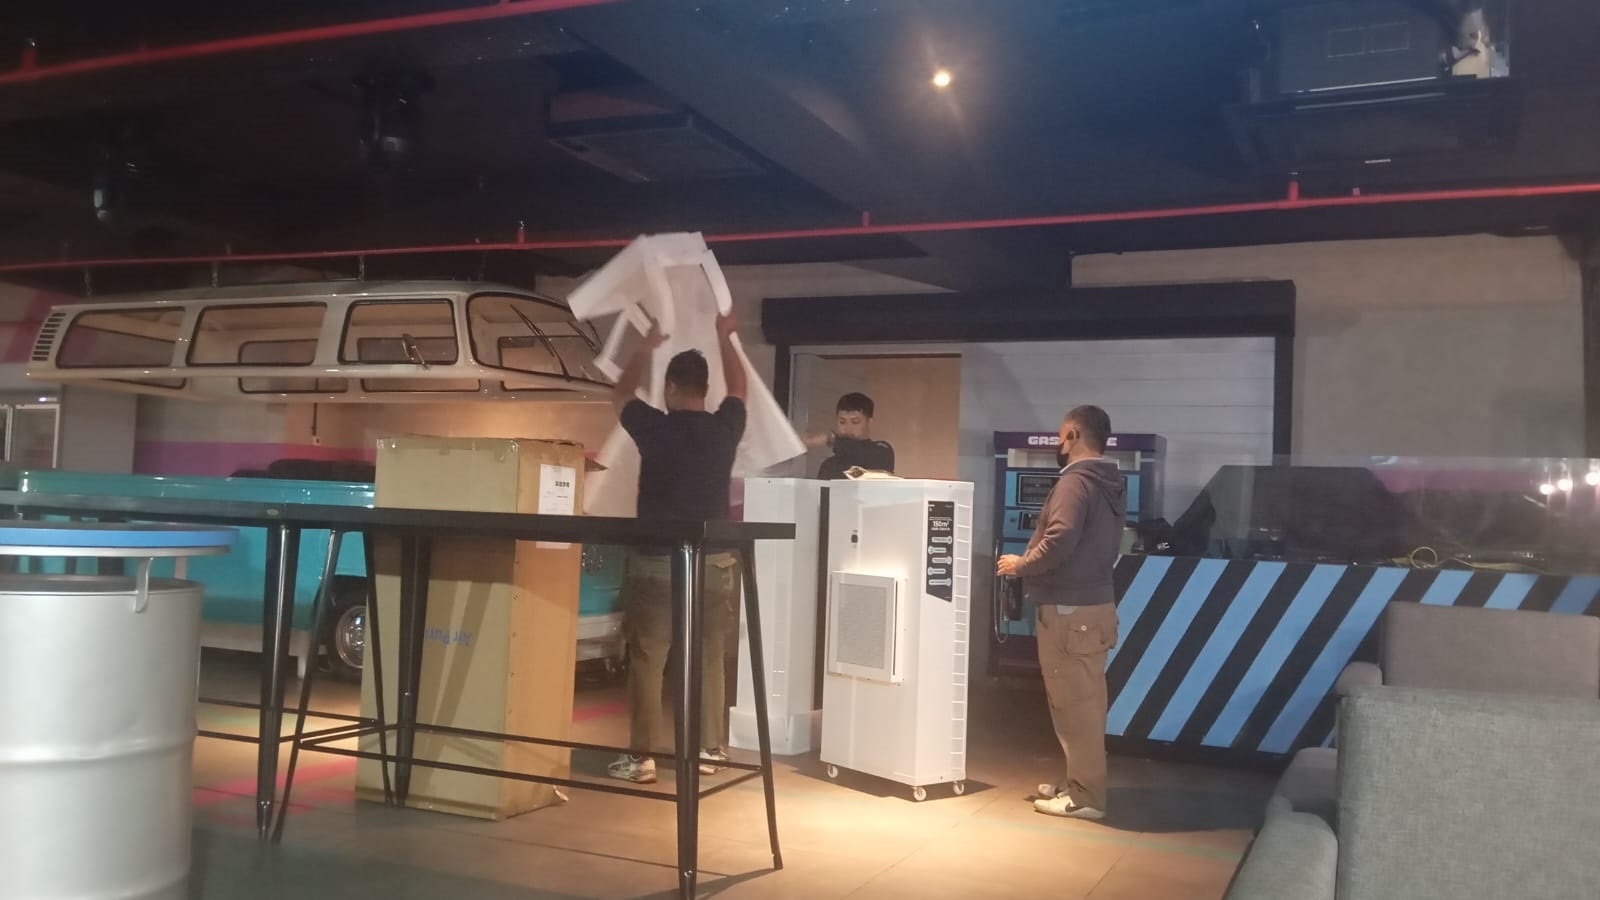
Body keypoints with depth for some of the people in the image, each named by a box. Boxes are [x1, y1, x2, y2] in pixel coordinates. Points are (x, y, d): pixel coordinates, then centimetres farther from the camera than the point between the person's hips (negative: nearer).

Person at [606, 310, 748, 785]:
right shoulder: (725, 428, -1)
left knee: (646, 661, 4)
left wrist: (647, 346, 26)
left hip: (657, 561, -3)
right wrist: (725, 338, 34)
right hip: (714, 561, 3)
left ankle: (641, 757, 6)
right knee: (709, 659, 11)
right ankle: (708, 750, 18)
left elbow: (621, 393, 13)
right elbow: (738, 388, 21)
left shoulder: (654, 428, -7)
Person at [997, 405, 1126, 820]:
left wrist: (1021, 565, -11)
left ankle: (1085, 796, 3)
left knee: (1074, 703, -3)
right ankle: (1079, 782, 25)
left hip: (1070, 610, -9)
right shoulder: (1111, 485, 13)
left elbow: (1059, 542, -27)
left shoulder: (1075, 482, -17)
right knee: (1084, 701, 15)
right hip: (1094, 602, 10)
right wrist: (1031, 564, 20)